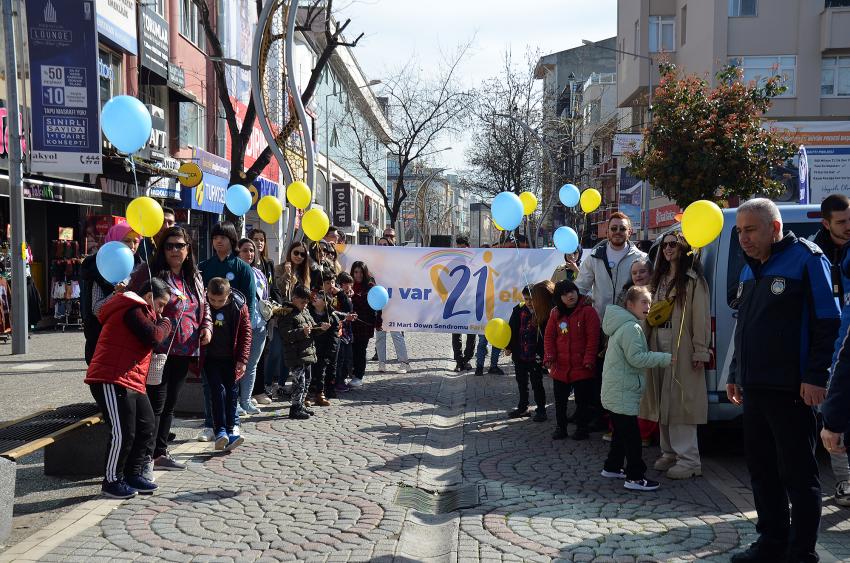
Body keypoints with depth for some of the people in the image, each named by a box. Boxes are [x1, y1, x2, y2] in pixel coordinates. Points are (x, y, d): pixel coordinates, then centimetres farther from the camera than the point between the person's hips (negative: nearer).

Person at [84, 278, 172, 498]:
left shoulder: (139, 312, 25)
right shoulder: (132, 311, -10)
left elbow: (152, 341, 23)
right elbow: (153, 336, -19)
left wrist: (160, 322, 10)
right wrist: (166, 324, 0)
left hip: (132, 384, 11)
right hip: (111, 381, -11)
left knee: (146, 428, 11)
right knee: (124, 433, -9)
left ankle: (133, 475, 22)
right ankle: (112, 481, 4)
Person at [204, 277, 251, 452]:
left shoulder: (239, 306, -8)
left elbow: (246, 333, -2)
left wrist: (242, 359, -6)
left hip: (231, 359, 1)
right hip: (210, 359, -1)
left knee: (232, 393, 3)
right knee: (218, 390, -12)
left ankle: (230, 431, 10)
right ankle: (220, 431, -10)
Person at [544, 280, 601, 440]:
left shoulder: (588, 311, -8)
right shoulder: (555, 313, 6)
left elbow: (593, 338, -11)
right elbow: (549, 337, 6)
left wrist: (588, 360, -16)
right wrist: (549, 356, -7)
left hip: (582, 367, -4)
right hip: (560, 367, 4)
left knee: (583, 401, 7)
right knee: (560, 400, 14)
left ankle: (582, 428, 22)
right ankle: (561, 428, 28)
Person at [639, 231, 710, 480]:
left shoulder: (693, 280, -8)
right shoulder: (660, 278, 17)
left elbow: (701, 316, -13)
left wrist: (700, 350, -16)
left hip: (682, 346, -8)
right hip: (659, 343, 8)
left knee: (680, 400, -7)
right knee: (663, 400, 11)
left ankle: (689, 459, -1)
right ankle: (670, 452, 21)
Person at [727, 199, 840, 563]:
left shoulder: (805, 258, -7)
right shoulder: (749, 269, 16)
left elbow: (827, 322, -11)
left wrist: (816, 376, -16)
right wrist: (736, 374, 21)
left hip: (791, 389, -8)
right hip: (754, 388, 8)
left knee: (798, 474, 0)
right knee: (761, 468, 13)